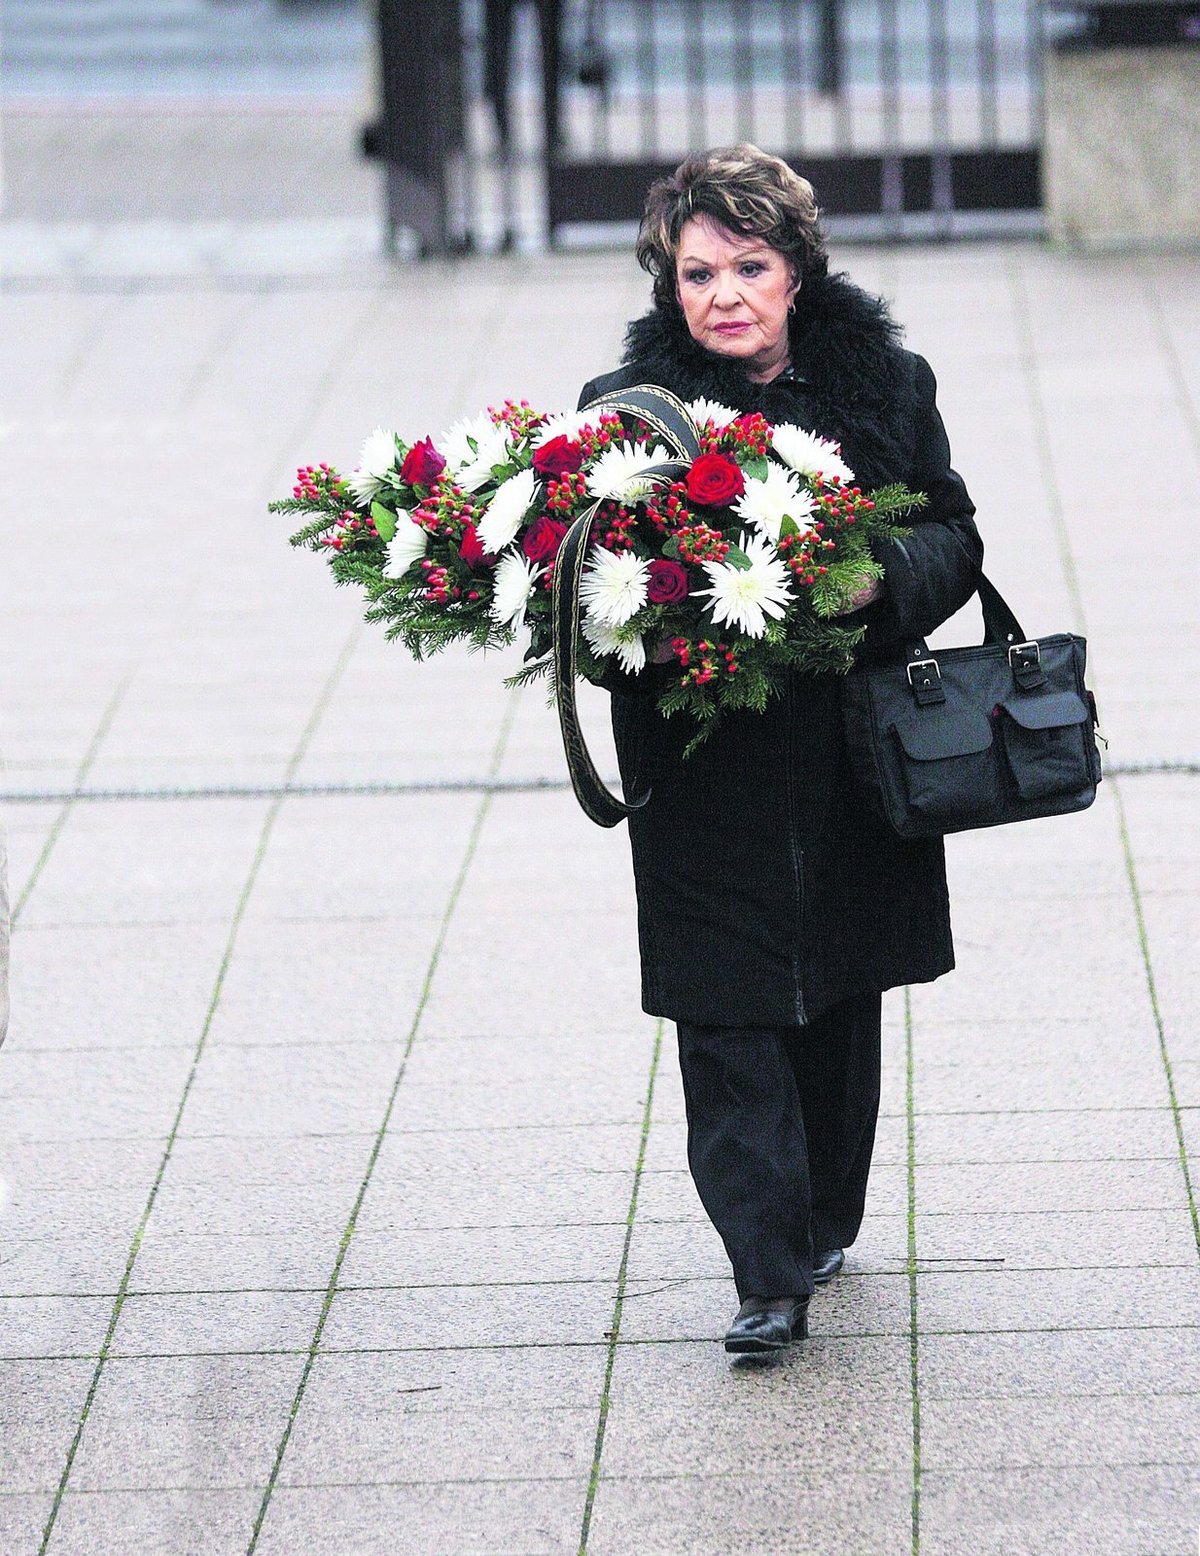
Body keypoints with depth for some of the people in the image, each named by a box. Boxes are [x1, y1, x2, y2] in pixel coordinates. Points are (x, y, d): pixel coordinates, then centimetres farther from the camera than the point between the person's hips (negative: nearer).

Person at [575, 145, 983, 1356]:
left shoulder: (885, 384, 2)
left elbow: (954, 540, 6)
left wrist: (882, 584, -15)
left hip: (853, 752, 3)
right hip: (706, 770, -2)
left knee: (839, 1001, 15)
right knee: (727, 1018, -7)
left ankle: (822, 1223, 34)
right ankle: (768, 1277, -6)